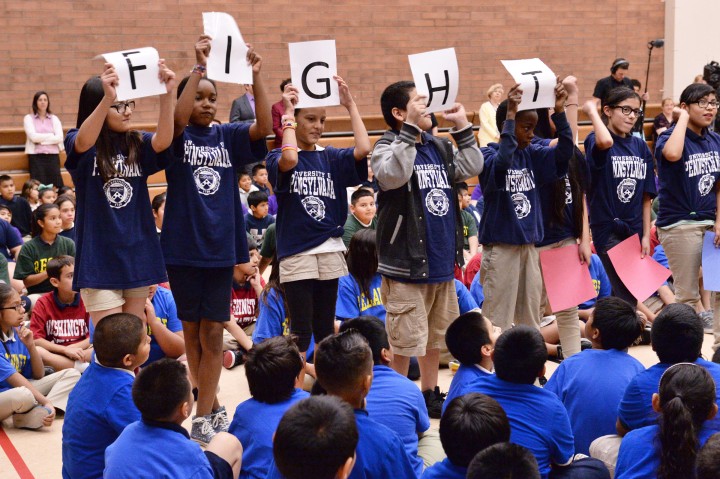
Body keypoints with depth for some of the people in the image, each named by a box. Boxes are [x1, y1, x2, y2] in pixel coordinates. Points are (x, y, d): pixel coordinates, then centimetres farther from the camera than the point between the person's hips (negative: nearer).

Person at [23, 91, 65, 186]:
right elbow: (33, 137, -8)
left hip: (53, 155, 2)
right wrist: (51, 136, -2)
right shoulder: (28, 118, 7)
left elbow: (60, 137, -1)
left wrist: (41, 139, -8)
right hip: (36, 156, -2)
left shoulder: (54, 118, 13)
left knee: (56, 185, -6)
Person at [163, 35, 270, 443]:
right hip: (184, 247, -1)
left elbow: (264, 127, -13)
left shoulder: (229, 137, 4)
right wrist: (199, 67, -29)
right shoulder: (178, 137, -1)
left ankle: (203, 417, 7)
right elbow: (178, 117, -24)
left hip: (221, 246, 1)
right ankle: (214, 408, 24)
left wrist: (256, 76, -21)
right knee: (192, 330, 9)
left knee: (212, 332, 1)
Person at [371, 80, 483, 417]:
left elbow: (471, 168, 5)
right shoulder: (387, 147, -9)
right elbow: (394, 175, -29)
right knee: (405, 341, -2)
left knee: (436, 336, 18)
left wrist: (462, 127, 3)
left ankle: (430, 395, 32)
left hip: (441, 261, 8)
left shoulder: (438, 147, 13)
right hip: (405, 263, -7)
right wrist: (411, 128, -27)